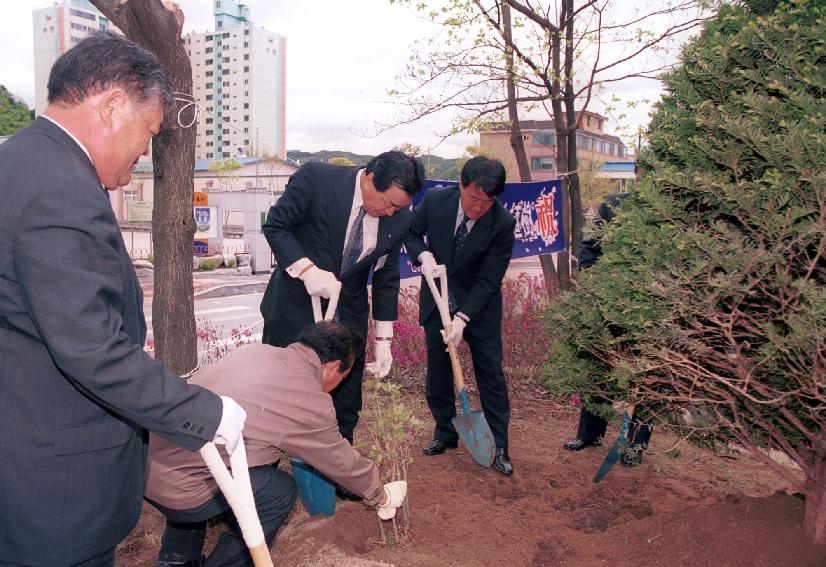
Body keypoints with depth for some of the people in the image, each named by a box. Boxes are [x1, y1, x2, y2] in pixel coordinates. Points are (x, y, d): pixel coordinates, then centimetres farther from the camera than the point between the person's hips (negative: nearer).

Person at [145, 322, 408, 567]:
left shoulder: (255, 350, 8)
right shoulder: (312, 404, -9)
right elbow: (345, 464, 7)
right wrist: (381, 496, 26)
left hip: (143, 456, 8)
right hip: (174, 490, -7)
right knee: (280, 490, 7)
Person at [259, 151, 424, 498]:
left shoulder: (399, 218, -8)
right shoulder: (315, 178, -20)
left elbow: (386, 278, 1)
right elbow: (275, 225, -12)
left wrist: (383, 339, 0)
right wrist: (307, 269, -26)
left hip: (347, 313, 3)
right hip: (296, 306, -3)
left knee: (346, 400, 9)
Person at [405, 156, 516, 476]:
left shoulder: (503, 223, -22)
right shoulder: (435, 200, -16)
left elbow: (488, 280, -20)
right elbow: (411, 232, 2)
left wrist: (462, 318, -26)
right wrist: (424, 254, -19)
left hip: (480, 305, -2)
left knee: (491, 376, 2)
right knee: (437, 374, 12)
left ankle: (498, 447, 14)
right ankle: (445, 434, 30)